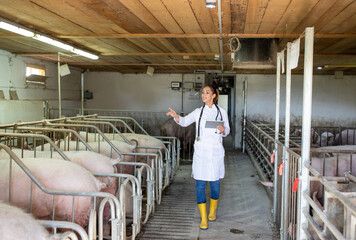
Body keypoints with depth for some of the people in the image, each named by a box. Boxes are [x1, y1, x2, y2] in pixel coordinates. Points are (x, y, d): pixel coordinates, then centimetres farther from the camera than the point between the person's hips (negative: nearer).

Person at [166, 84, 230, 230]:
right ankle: (203, 218, 7)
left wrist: (223, 130, -15)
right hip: (201, 152, 0)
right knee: (200, 185, -2)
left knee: (215, 184, 8)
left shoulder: (221, 112, 4)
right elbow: (184, 121, -6)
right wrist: (175, 116, -26)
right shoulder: (198, 112, 5)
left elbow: (227, 131, 8)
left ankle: (213, 211, 34)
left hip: (216, 152, 0)